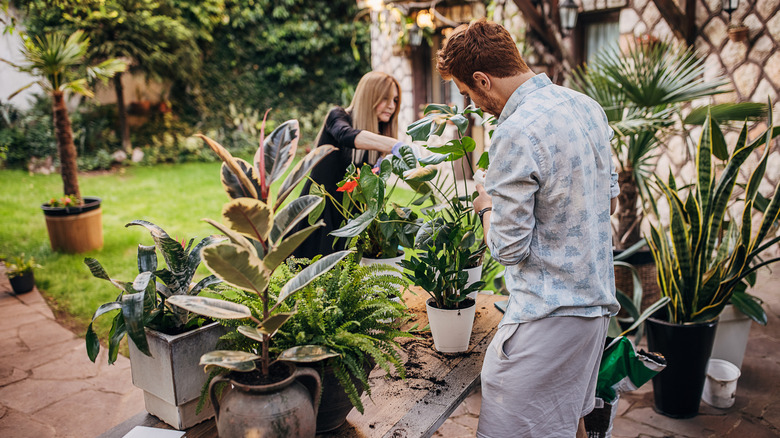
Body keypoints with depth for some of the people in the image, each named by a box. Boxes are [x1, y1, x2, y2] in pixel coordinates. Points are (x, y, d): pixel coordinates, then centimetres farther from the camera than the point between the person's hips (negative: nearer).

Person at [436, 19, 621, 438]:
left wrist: (488, 205, 0)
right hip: (598, 298, 10)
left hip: (549, 314, -9)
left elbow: (508, 249, -20)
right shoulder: (587, 106, 6)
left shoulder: (516, 134, -22)